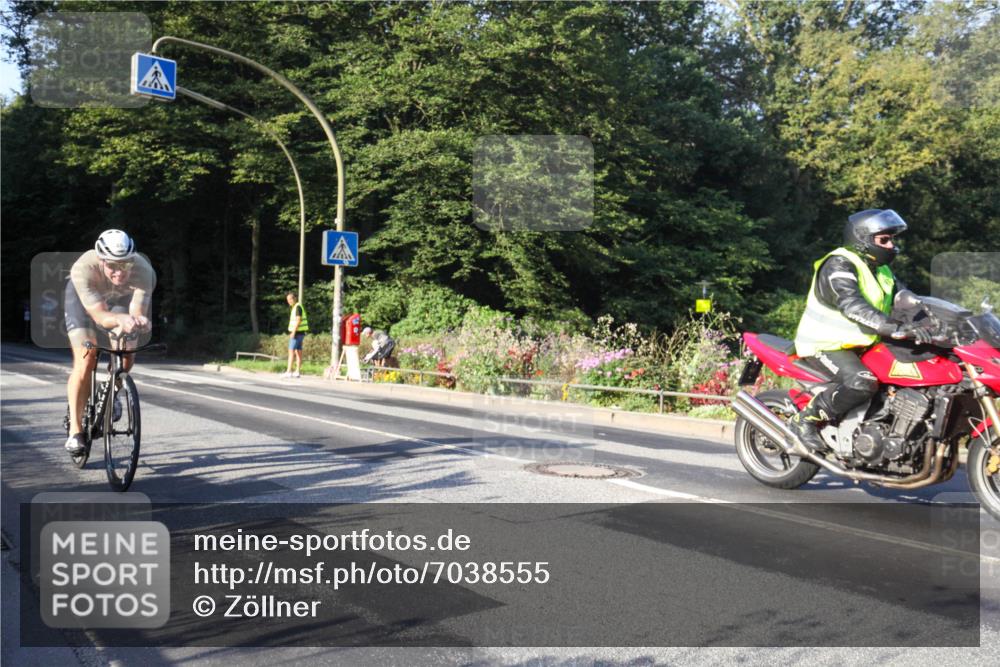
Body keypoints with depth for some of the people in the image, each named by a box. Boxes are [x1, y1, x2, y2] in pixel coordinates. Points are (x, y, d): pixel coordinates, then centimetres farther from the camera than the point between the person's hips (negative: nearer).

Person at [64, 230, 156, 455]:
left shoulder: (144, 272, -37)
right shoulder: (83, 269, -40)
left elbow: (137, 312, -40)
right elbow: (100, 316, -44)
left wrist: (139, 321, -64)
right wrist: (121, 319, -65)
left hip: (121, 297, 2)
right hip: (82, 296, -2)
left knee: (126, 357, -13)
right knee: (86, 359, -17)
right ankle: (75, 430, -9)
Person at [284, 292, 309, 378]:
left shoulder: (298, 307, -12)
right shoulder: (296, 307, 18)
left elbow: (298, 320, -20)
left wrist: (293, 332, -22)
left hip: (297, 332, -10)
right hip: (299, 333, 10)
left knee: (291, 351, -10)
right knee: (298, 352, 8)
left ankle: (289, 371, -13)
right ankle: (297, 371, 9)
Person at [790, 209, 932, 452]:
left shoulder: (880, 270, 14)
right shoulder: (839, 265, -17)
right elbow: (853, 306, -33)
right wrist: (898, 328, -44)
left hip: (862, 345, 10)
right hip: (828, 345, -10)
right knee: (863, 383, -33)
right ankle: (804, 420, -18)